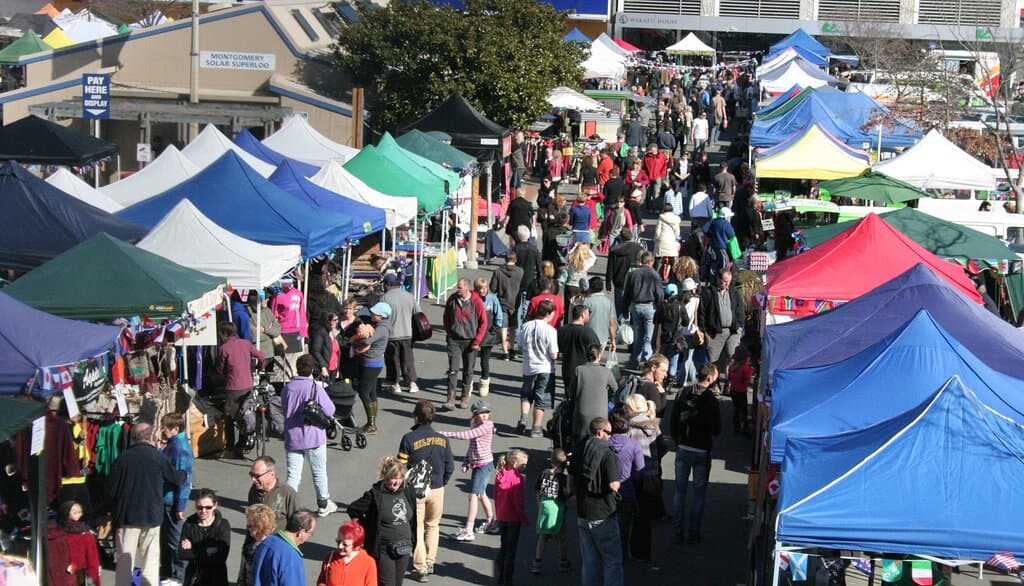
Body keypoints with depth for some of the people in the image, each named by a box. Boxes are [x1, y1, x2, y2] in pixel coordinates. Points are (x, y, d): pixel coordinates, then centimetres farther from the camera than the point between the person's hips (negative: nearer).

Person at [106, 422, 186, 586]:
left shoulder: (123, 457, -6)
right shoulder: (158, 457, -4)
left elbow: (110, 489, -4)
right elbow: (177, 479, 10)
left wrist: (115, 508, 14)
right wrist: (184, 473, 34)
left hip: (127, 517, 0)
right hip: (152, 516, 0)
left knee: (125, 560, 5)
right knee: (150, 560, 7)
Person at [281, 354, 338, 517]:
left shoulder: (287, 388, 0)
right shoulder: (315, 387, -14)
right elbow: (330, 411, -14)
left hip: (292, 438, 3)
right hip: (313, 437, -3)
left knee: (293, 474, 5)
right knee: (319, 473, 13)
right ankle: (323, 505, 24)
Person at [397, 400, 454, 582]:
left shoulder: (409, 439, -14)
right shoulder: (442, 440, -4)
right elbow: (450, 467, 1)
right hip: (437, 490, 3)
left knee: (417, 528, 7)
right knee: (432, 525, 22)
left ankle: (420, 569, 7)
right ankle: (430, 562, 27)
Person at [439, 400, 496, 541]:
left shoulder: (487, 426, -17)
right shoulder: (474, 425, 9)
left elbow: (467, 435, -26)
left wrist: (445, 434, -26)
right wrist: (466, 463, 11)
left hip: (484, 464, -9)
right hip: (476, 464, 9)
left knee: (474, 495, -11)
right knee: (481, 494, 20)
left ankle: (468, 530, -11)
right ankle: (491, 523, 35)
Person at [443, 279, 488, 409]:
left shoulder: (477, 302, -9)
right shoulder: (452, 299, -1)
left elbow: (483, 323, -4)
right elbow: (446, 317, 15)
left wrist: (477, 341, -7)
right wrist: (448, 332, 8)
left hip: (470, 342, -1)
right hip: (454, 340, 1)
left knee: (468, 371, 9)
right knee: (453, 369, -7)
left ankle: (465, 398, 22)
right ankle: (450, 399, -8)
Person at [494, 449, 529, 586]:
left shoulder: (499, 476, 2)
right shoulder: (518, 478, -19)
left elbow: (496, 497, 8)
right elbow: (518, 501, -18)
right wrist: (524, 518, -8)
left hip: (501, 517, 6)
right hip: (514, 518, -6)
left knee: (503, 546, 18)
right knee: (511, 549, 4)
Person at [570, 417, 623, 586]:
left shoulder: (579, 452, 5)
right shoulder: (608, 453, -15)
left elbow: (571, 483, 13)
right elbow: (613, 485, -21)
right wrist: (619, 483, 0)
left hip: (582, 514, 6)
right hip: (603, 515, -6)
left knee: (589, 561, 14)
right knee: (612, 560, 4)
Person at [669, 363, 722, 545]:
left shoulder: (684, 396, -3)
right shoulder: (710, 400, -15)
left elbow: (673, 422, 2)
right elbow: (716, 429, -12)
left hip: (682, 449, 4)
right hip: (701, 451, -3)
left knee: (680, 490, 12)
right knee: (699, 493, 7)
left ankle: (678, 531, 13)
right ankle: (693, 532, 9)